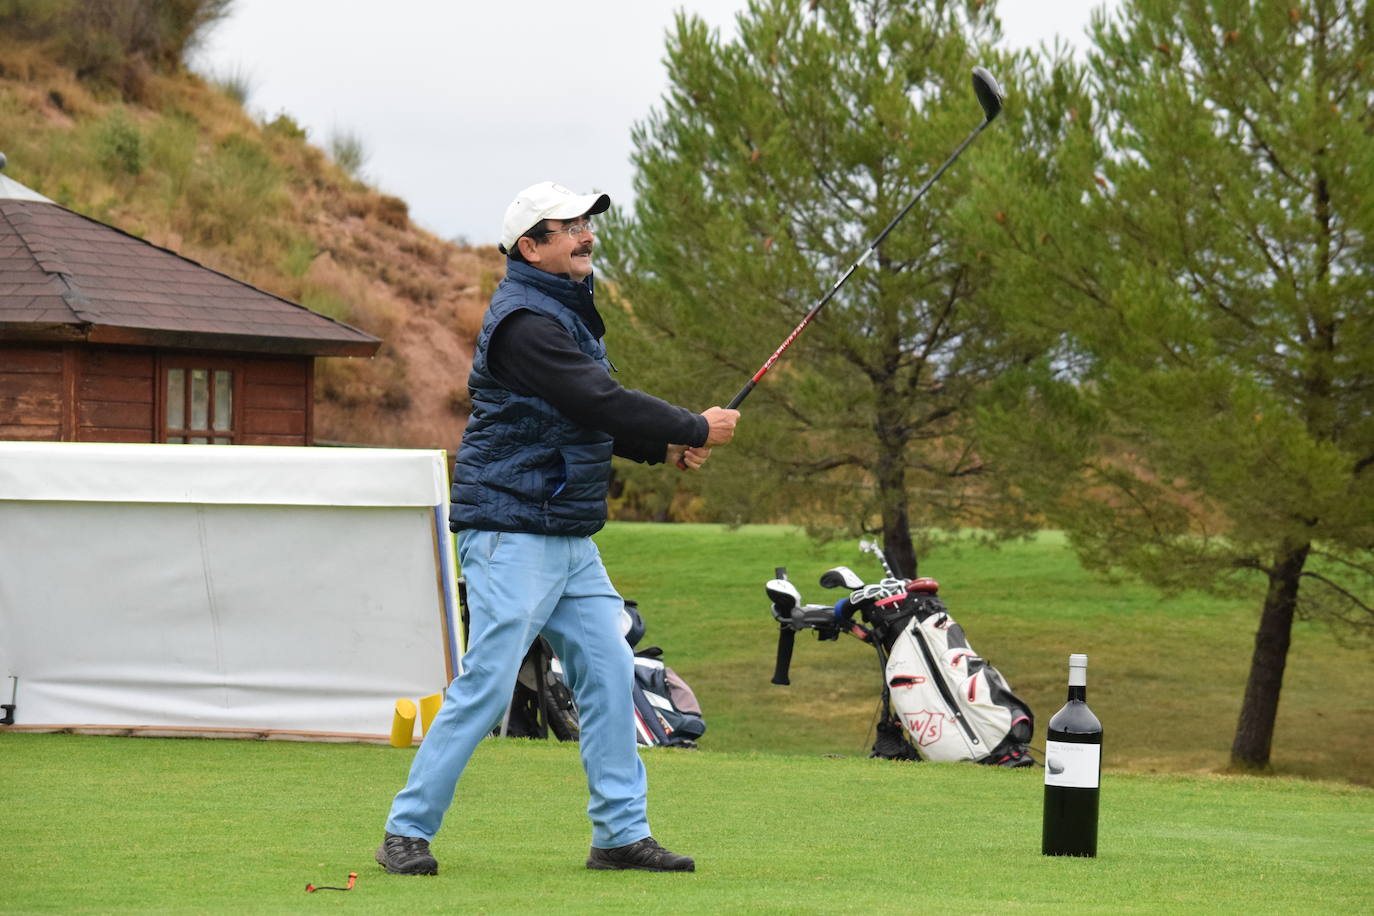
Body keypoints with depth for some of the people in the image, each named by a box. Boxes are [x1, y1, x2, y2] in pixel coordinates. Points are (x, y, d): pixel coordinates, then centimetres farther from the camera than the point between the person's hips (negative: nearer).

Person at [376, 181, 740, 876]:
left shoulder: (566, 312, 17)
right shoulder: (524, 320, -16)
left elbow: (595, 414, 21)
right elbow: (598, 402, -22)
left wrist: (664, 446, 4)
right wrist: (695, 428, -12)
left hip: (569, 540, 10)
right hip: (511, 533, -10)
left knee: (609, 674, 5)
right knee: (486, 683, -10)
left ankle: (621, 833, 10)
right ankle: (406, 831, -2)